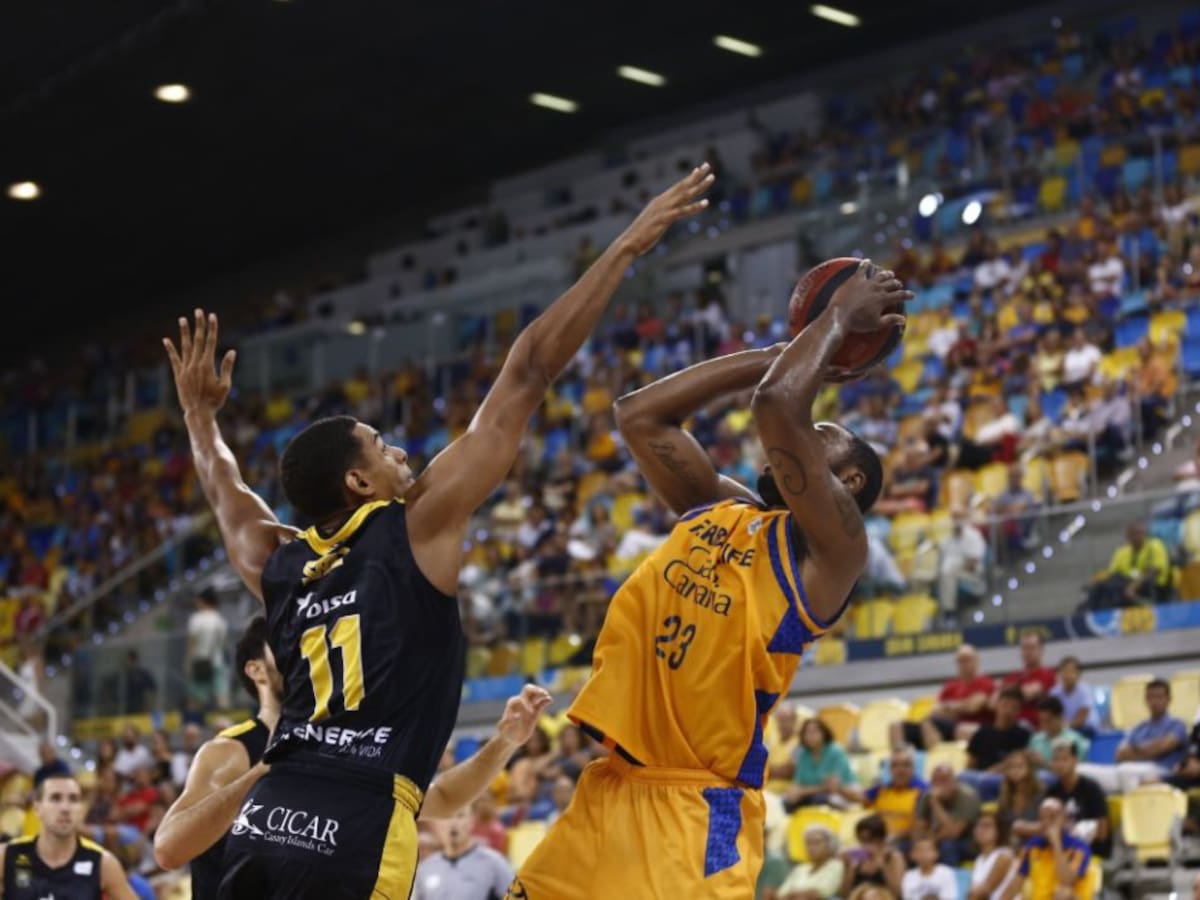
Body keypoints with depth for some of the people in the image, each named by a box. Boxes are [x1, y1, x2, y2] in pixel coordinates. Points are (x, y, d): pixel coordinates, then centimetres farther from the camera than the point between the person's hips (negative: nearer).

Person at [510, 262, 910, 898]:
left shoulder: (831, 547, -5)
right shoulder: (717, 509, 17)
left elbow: (776, 405, -18)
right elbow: (639, 415, 18)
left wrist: (839, 318, -2)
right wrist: (778, 354, 20)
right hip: (609, 790, 7)